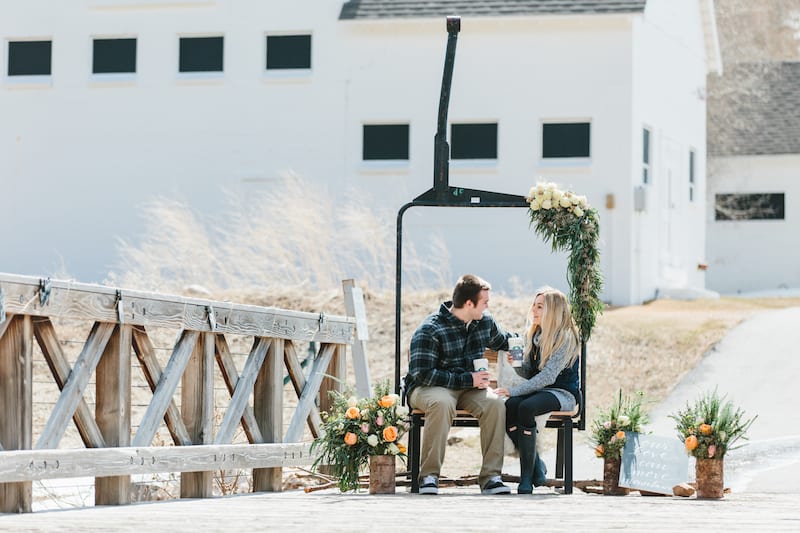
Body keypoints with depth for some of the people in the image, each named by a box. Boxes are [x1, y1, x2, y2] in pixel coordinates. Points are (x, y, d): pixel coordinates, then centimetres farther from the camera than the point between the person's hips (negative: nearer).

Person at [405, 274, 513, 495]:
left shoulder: (485, 322, 8)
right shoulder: (429, 330, -16)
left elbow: (503, 341, 31)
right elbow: (423, 374, -23)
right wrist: (467, 380, -23)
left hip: (469, 387, 6)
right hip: (428, 387, -5)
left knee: (495, 404, -26)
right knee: (442, 403, -41)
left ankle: (490, 476, -23)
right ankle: (429, 475, -32)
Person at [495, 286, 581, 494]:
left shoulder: (566, 338, -12)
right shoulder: (533, 334, 12)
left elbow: (548, 376, -20)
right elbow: (529, 373, 13)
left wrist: (514, 391, -23)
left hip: (563, 392, -6)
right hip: (539, 389, 6)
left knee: (526, 407, -35)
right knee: (509, 407, -27)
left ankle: (527, 476, -29)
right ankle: (536, 466, -18)